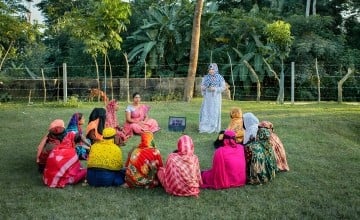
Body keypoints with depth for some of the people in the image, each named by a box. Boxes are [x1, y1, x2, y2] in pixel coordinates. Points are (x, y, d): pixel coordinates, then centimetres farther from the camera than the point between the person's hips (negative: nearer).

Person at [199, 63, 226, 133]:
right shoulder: (206, 77, 7)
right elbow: (202, 86, 8)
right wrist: (203, 87, -16)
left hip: (216, 97, -2)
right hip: (207, 97, 2)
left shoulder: (220, 78, -1)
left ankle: (214, 128, 6)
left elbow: (223, 87, -3)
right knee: (205, 112, -2)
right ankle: (204, 127, 3)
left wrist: (215, 89, -18)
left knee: (215, 112, -1)